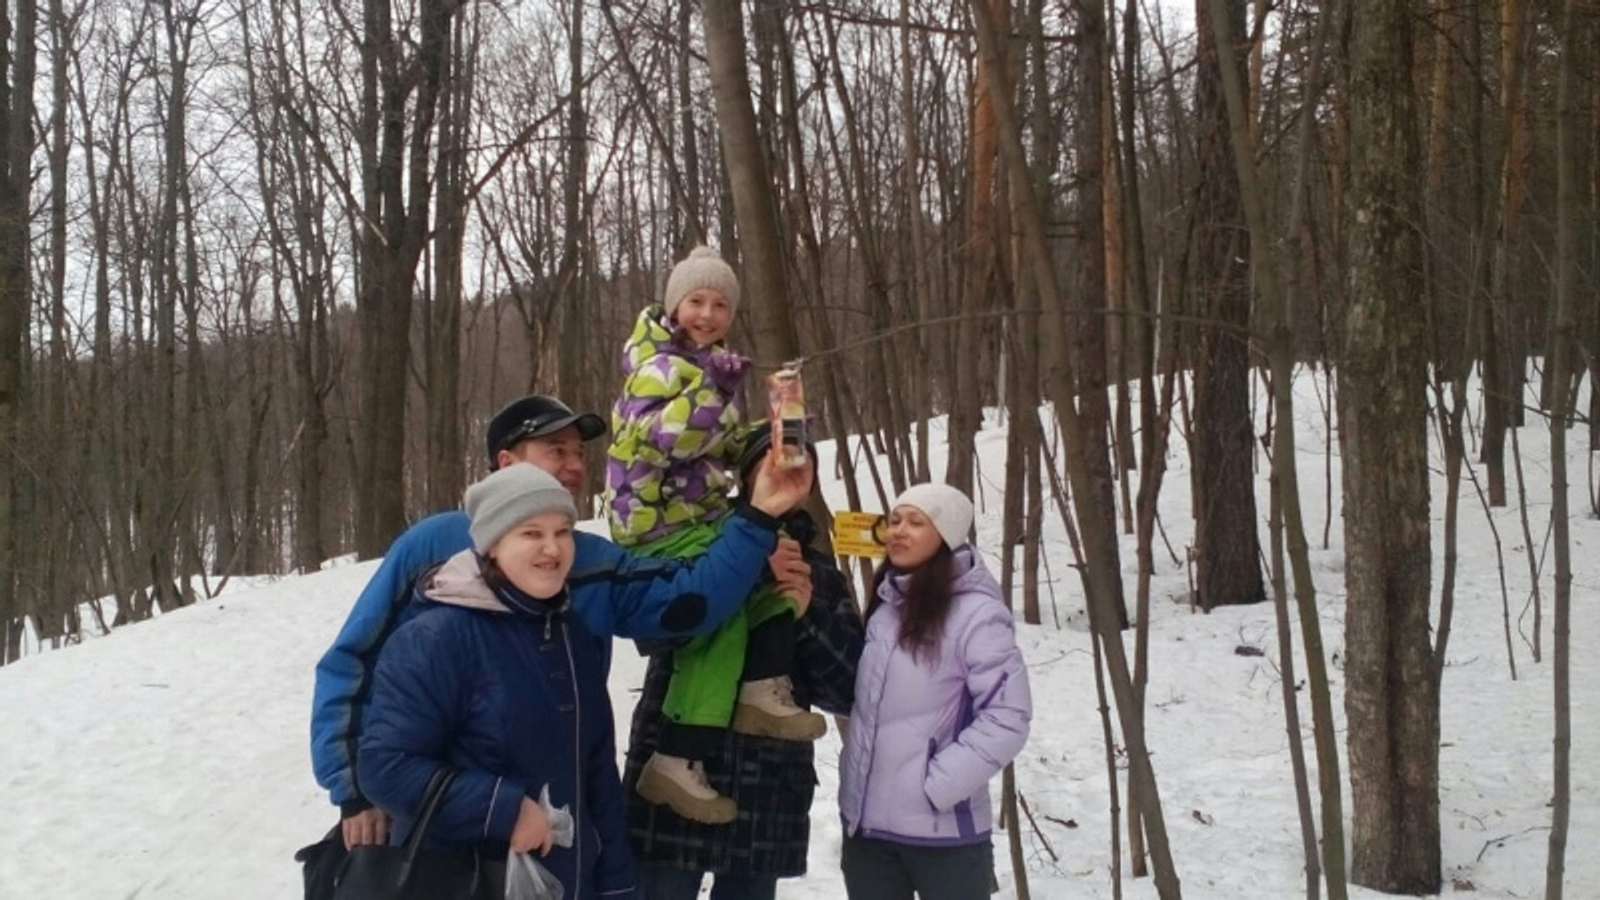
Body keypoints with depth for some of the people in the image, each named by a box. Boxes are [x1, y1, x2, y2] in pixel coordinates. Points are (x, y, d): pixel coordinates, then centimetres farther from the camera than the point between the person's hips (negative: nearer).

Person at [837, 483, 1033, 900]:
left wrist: (936, 784, -18)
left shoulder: (976, 612, -14)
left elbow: (1006, 718, -17)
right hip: (865, 822, 7)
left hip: (942, 831, -7)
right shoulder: (884, 607, 9)